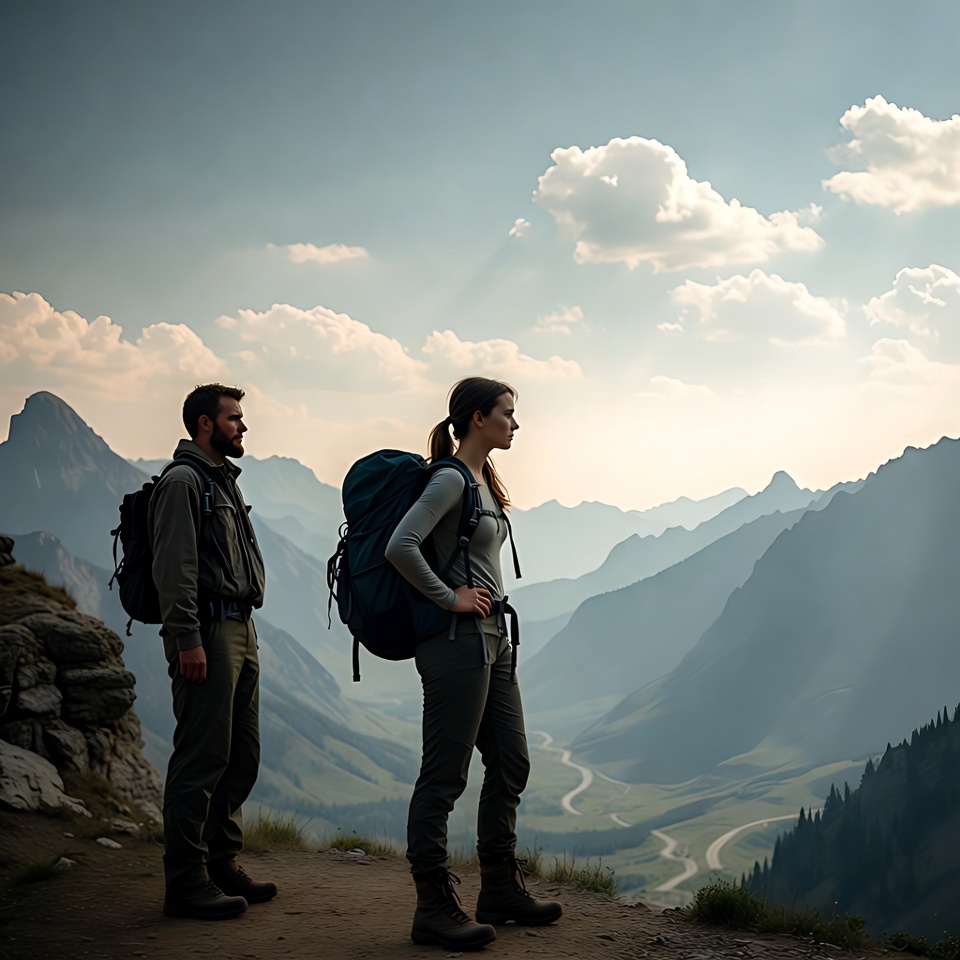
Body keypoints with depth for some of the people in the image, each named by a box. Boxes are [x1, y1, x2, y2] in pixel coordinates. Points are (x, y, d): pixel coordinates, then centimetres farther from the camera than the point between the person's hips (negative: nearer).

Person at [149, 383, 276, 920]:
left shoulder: (226, 482, 22)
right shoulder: (184, 482, -7)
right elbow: (175, 569, -16)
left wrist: (246, 633, 19)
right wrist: (188, 640, -21)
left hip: (241, 632, 10)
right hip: (207, 633, -10)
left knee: (241, 757, 12)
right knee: (201, 760, -8)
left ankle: (223, 866, 21)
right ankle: (186, 884, -4)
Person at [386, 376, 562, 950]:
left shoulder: (484, 479, 15)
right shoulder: (450, 480, -14)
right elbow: (401, 547, -27)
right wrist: (450, 598, -18)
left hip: (492, 640, 10)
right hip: (457, 643, -10)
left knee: (511, 765, 15)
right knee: (444, 776, -4)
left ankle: (502, 892, 25)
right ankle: (435, 911, 2)